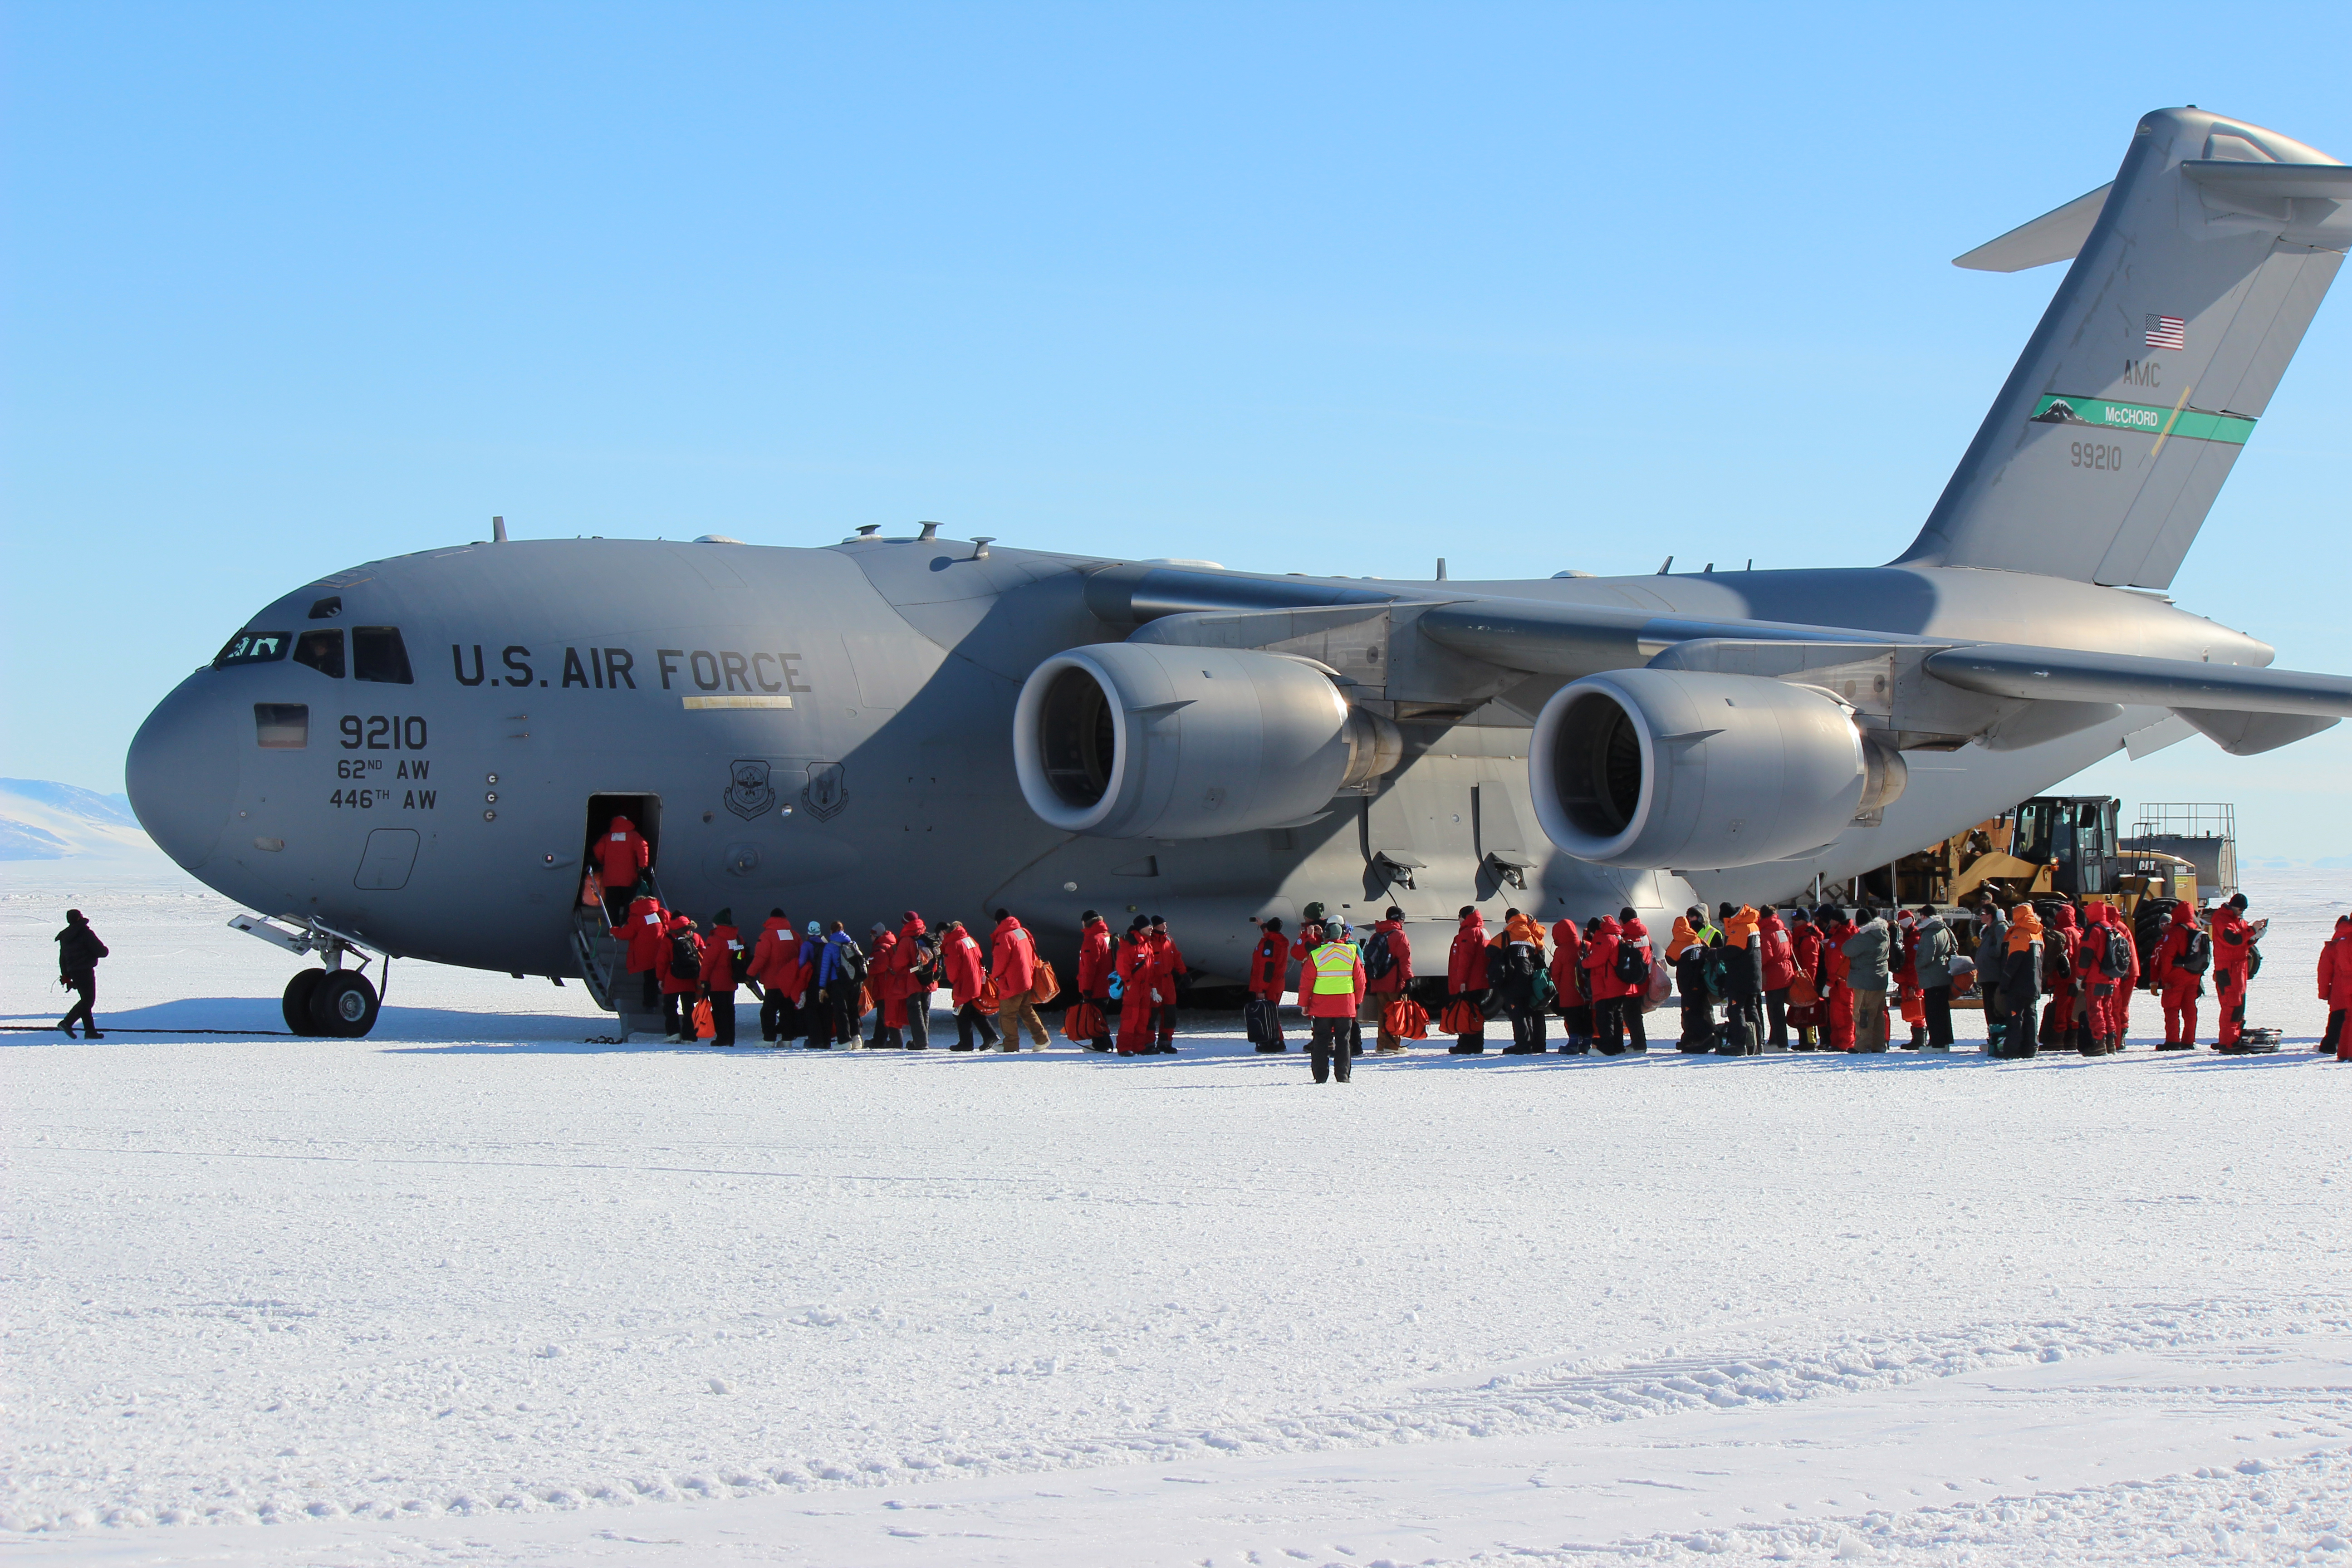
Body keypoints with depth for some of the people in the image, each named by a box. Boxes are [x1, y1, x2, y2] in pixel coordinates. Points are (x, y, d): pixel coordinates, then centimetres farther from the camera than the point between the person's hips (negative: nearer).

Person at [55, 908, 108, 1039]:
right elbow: (101, 951, -13)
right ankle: (67, 1022, -19)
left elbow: (62, 958, 19)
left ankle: (90, 1030, 7)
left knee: (86, 1000, 12)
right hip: (85, 971, -8)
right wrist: (104, 950, 11)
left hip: (72, 972, 8)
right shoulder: (85, 933, -11)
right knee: (88, 1000, -7)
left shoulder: (65, 936, 13)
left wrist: (66, 977, 24)